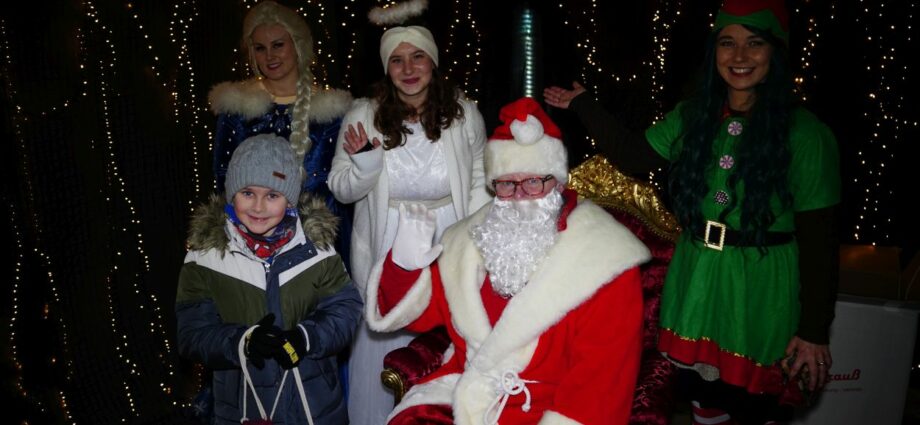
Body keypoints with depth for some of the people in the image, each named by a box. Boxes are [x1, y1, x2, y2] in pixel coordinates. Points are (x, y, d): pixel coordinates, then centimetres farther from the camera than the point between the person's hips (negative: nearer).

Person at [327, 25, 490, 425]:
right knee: (381, 343, 13)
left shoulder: (463, 112, -7)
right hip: (386, 249, 0)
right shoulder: (364, 116, -8)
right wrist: (365, 163, -22)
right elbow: (340, 189, -3)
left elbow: (480, 181, 2)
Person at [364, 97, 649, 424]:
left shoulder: (600, 259, -6)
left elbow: (601, 375, -11)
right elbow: (416, 312, 14)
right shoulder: (475, 238, 8)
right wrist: (404, 266, -5)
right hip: (461, 398, 4)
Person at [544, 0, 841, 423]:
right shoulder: (692, 116, 2)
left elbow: (818, 239, -10)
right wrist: (582, 105, 8)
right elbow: (632, 154, 10)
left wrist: (814, 330, -9)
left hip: (762, 291, -4)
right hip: (696, 278, 4)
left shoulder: (805, 134, -12)